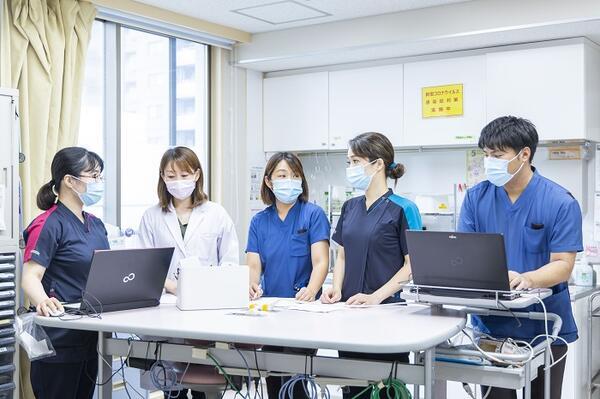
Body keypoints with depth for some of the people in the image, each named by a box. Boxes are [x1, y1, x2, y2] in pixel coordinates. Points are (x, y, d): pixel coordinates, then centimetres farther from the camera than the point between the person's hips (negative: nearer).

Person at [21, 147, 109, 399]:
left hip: (90, 337, 8)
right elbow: (30, 277, -20)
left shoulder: (96, 224, 13)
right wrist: (43, 302, -40)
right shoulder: (49, 225, -12)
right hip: (59, 339, -8)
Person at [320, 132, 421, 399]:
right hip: (349, 309, 6)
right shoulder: (350, 208, 10)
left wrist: (376, 296, -20)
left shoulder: (402, 209, -9)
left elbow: (412, 266, -11)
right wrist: (336, 289, -2)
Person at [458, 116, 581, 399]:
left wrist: (525, 279, -31)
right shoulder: (476, 198, 1)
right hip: (490, 325, 2)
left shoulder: (561, 203, -8)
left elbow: (563, 265, -12)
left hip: (544, 328, -1)